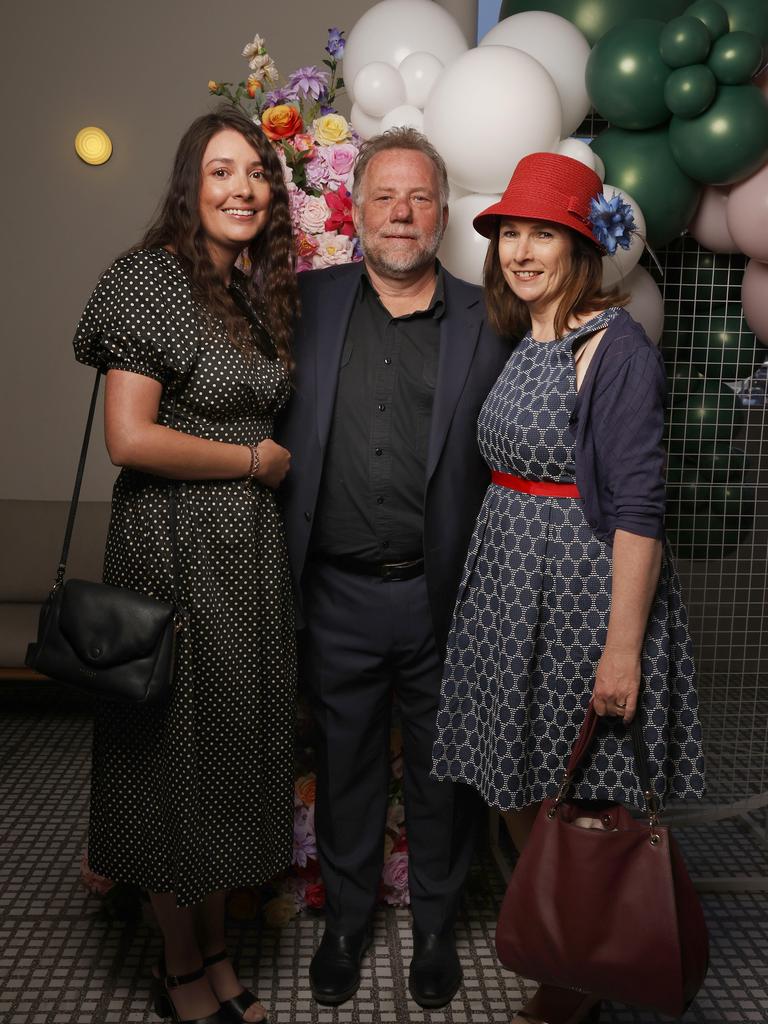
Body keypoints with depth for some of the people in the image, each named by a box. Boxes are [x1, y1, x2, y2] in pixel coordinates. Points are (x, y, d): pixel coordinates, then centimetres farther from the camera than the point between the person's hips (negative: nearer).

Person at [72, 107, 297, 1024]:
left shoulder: (256, 294, 13)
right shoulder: (153, 279, -11)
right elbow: (130, 438, -20)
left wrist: (275, 462, 2)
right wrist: (255, 458, -11)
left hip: (251, 549, 8)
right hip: (176, 549, -7)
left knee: (237, 745, 15)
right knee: (180, 750, 6)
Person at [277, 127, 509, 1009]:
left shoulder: (486, 321, 0)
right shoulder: (309, 302, 3)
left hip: (444, 596, 0)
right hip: (336, 596, 1)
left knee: (441, 768, 16)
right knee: (345, 763, 17)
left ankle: (435, 922, 41)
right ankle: (346, 918, 41)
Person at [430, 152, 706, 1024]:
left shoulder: (618, 350, -15)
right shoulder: (519, 341, 10)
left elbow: (637, 510, -19)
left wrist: (622, 647, -21)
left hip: (586, 584, -8)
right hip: (509, 580, 8)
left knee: (579, 801, 7)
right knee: (517, 788, 18)